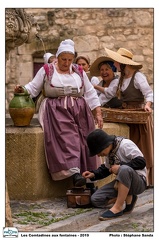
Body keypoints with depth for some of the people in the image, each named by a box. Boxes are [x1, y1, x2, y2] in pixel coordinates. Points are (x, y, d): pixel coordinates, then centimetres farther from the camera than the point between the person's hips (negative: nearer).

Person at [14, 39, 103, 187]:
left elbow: (90, 94, 17)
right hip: (56, 111, -4)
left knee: (83, 138, -17)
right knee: (67, 136, -27)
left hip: (79, 111, 4)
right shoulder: (46, 71, 10)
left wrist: (98, 114, 10)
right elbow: (33, 88, 6)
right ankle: (74, 172, -40)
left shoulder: (79, 72, 17)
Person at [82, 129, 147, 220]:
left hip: (139, 182, -8)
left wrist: (120, 166, -25)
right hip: (121, 182, 8)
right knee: (95, 200, -7)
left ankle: (118, 208, -30)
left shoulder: (125, 144, -18)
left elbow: (141, 161, -25)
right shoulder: (110, 152, 7)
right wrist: (94, 174, 2)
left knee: (125, 169, -41)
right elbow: (106, 169, 20)